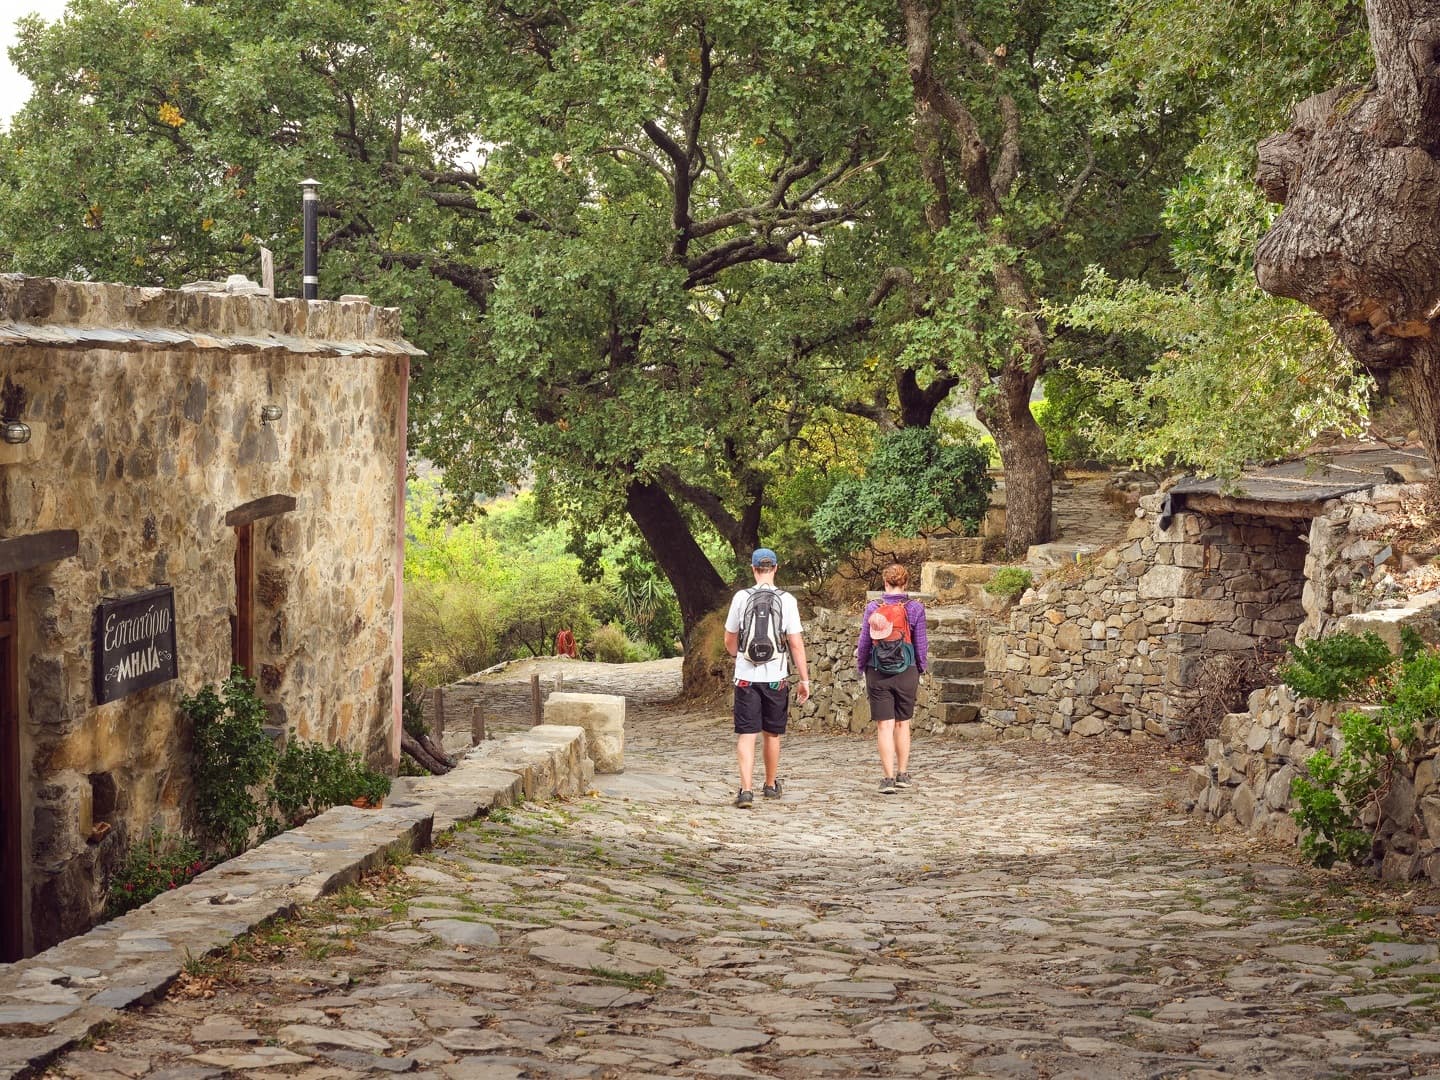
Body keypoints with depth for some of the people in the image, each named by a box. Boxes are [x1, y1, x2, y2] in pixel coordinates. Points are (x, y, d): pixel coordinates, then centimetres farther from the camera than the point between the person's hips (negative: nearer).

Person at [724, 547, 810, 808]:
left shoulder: (741, 598, -2)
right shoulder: (786, 600, -4)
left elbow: (729, 642, 8)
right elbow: (796, 644, -5)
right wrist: (805, 680, 1)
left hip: (746, 676, -1)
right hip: (776, 677, 1)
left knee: (746, 735, -1)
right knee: (772, 734, 16)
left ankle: (746, 789, -14)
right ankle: (771, 785, 31)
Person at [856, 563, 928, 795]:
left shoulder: (873, 608, -4)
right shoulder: (915, 608, -5)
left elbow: (864, 643, 1)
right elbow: (921, 645, 0)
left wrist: (861, 668, 13)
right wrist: (921, 671, 14)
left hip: (877, 674, -1)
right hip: (906, 672, 1)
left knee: (884, 726, 0)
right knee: (902, 724, 14)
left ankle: (888, 778, -6)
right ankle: (902, 774, 21)